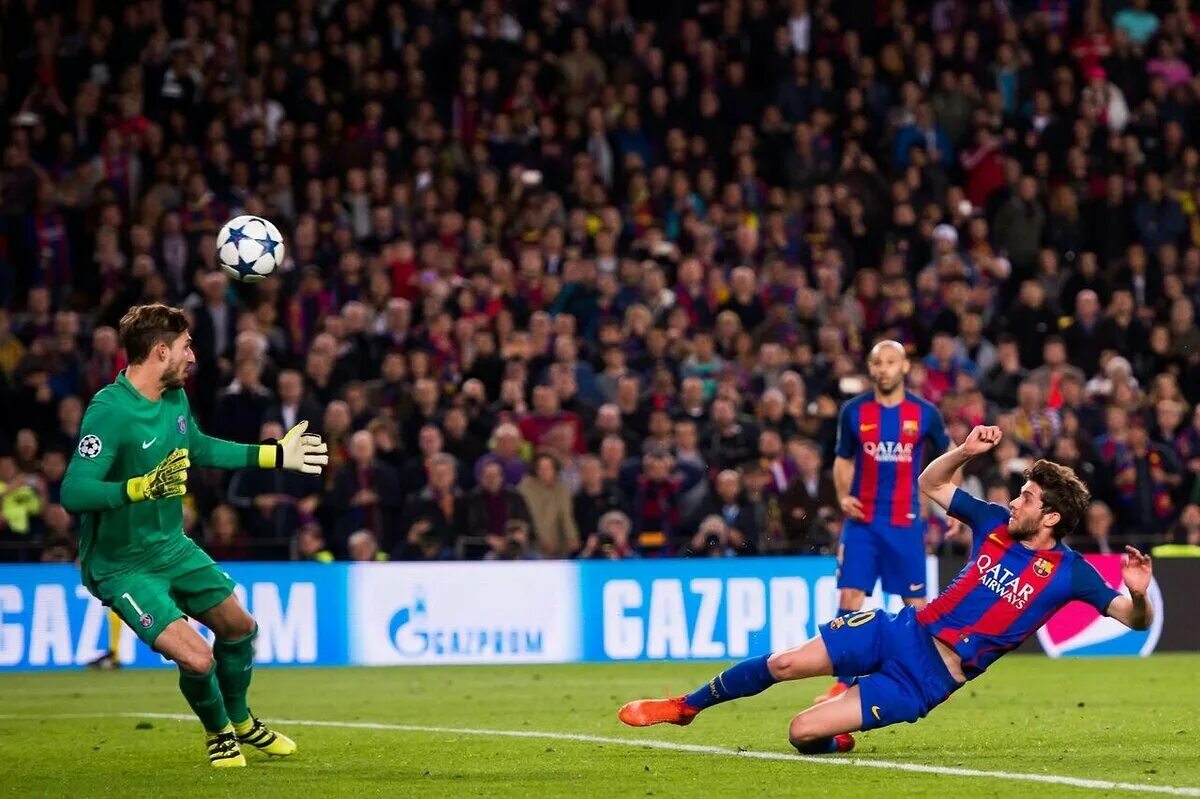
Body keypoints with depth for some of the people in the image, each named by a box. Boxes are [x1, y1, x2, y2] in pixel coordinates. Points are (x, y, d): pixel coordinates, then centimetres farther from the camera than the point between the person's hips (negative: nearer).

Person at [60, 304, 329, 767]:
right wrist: (144, 487, -46)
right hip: (122, 566, -9)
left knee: (239, 627, 20)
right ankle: (218, 730, 16)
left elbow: (197, 448, 21)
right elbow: (73, 493, -33)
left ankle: (240, 720, 48)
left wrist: (275, 456, 22)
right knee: (197, 659, -18)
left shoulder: (175, 397, 0)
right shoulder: (109, 411, -28)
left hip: (171, 546, 9)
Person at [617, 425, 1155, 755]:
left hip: (927, 679, -5)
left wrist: (1139, 594, -36)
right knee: (783, 663, -4)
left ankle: (839, 740, 20)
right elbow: (931, 485, 16)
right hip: (904, 631, 5)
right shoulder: (996, 523, 4)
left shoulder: (1069, 573, -10)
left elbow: (1135, 620, -13)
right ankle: (685, 707, 17)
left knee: (804, 732, -16)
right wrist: (965, 451, -3)